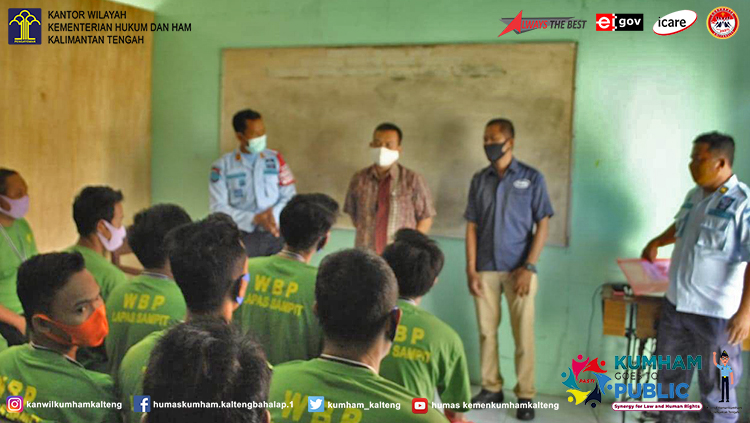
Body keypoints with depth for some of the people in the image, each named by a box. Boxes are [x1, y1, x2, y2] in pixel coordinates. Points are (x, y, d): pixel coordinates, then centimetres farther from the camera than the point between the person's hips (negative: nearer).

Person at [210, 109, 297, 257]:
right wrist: (255, 218, -14)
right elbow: (219, 208, -3)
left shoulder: (275, 159, 10)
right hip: (243, 234, -2)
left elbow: (290, 195, 8)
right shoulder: (221, 166, 3)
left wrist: (274, 213, -13)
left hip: (276, 232, 2)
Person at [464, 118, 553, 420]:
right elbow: (471, 226, 6)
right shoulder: (479, 180, 6)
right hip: (485, 269, 3)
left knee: (523, 334, 2)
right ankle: (491, 387, 22)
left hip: (519, 269, -3)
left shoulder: (532, 178, -2)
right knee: (486, 331, 9)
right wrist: (471, 269, -1)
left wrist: (529, 267, -11)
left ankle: (525, 395, 13)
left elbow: (542, 225, -3)